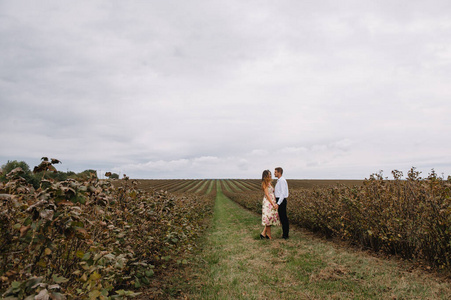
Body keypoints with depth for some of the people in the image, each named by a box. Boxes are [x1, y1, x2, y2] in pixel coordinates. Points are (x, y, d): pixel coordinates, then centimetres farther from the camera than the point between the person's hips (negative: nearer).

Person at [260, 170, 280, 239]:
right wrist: (273, 204, -19)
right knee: (269, 218, -2)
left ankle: (263, 233, 14)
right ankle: (269, 236, 7)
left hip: (272, 202, 9)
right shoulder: (265, 183, -12)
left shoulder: (269, 183, 15)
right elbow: (267, 195, -16)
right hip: (268, 202, -9)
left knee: (270, 219, 9)